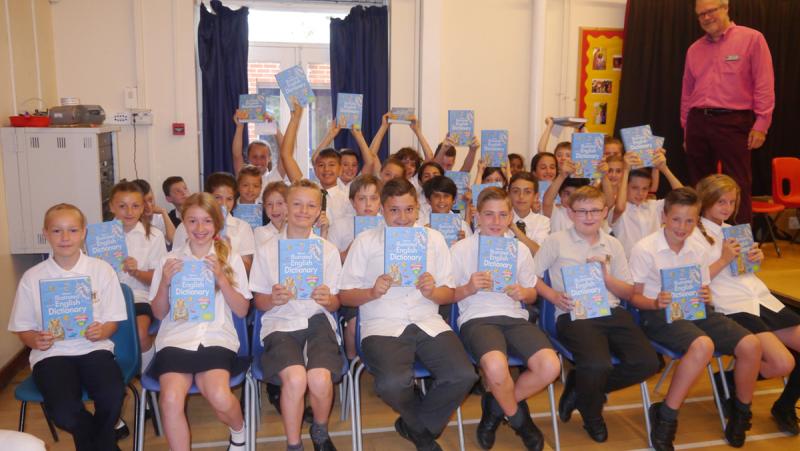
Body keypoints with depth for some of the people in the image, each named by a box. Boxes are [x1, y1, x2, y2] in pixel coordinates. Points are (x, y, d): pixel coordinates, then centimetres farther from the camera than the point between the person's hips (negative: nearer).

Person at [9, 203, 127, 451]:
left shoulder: (102, 270, 4)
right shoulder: (32, 278, 5)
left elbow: (112, 319, 7)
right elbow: (23, 328, 10)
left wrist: (101, 332, -15)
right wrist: (35, 340, -12)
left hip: (93, 347, 0)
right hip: (51, 352, 0)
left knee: (113, 395, -30)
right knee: (63, 411, -28)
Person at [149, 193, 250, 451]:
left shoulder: (230, 258, 9)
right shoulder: (171, 260, 11)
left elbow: (242, 311, 4)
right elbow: (158, 313, 12)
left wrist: (221, 278, -9)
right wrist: (165, 282, -6)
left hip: (216, 338, -1)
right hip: (176, 338, 1)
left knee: (219, 396, -28)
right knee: (171, 399, -28)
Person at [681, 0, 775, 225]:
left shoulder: (752, 39, 0)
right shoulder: (694, 49, 14)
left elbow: (764, 86, -5)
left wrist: (761, 124, -11)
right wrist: (686, 128, 14)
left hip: (733, 122, -5)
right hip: (698, 123, 5)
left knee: (737, 186, -4)